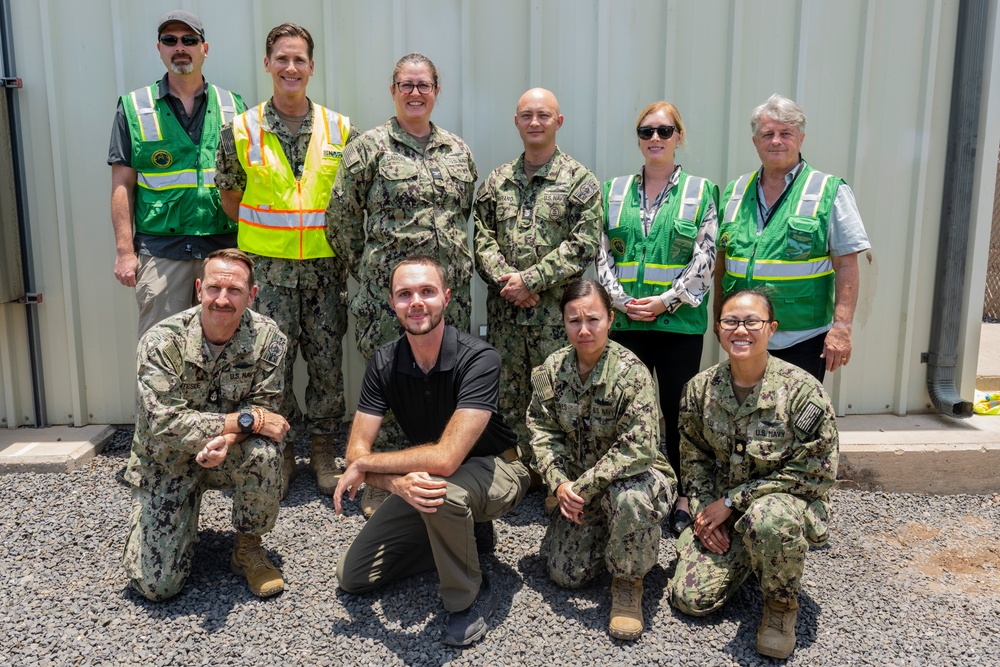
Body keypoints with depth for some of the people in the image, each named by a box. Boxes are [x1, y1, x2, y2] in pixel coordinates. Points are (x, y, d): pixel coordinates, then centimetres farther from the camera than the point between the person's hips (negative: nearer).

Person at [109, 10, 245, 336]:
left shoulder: (232, 106, 9)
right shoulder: (134, 108, 5)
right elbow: (123, 184, 3)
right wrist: (125, 251, -5)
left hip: (224, 248, 2)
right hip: (160, 250, -1)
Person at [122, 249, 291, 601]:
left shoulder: (267, 338, -14)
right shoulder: (161, 342, -20)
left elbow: (263, 406, -13)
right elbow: (164, 424, -27)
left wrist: (227, 437, -35)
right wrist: (244, 421, -31)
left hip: (230, 455, 2)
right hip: (168, 463, -1)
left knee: (263, 452, -35)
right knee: (157, 585, -10)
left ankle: (248, 547, -7)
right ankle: (184, 525, 26)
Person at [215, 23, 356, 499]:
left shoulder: (341, 130, 2)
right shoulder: (241, 131, 0)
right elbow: (231, 197, 10)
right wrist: (266, 232, 5)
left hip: (325, 267, 1)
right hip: (267, 267, -1)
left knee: (327, 364, 7)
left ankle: (322, 450, 24)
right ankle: (280, 451, 22)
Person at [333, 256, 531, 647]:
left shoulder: (479, 360, -28)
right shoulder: (385, 363, -11)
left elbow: (445, 458, -36)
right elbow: (357, 450, -13)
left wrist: (365, 464, -23)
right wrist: (398, 483, -35)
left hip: (494, 472, -5)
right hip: (422, 480, 6)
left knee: (441, 488, -40)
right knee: (352, 576, 2)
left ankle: (471, 596, -12)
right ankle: (467, 535, 15)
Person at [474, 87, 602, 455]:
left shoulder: (579, 180, 0)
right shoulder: (497, 180, 13)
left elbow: (583, 245, -10)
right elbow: (481, 235, 7)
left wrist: (530, 280, -15)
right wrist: (505, 278, -10)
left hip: (556, 312, -4)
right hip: (504, 311, 4)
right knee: (508, 398, 10)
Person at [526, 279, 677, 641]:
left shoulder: (631, 372, -22)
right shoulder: (552, 370, -5)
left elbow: (639, 449, -28)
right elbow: (543, 431, -2)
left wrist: (584, 486, -27)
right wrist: (560, 483, -17)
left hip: (629, 477, -4)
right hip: (576, 485, 5)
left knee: (630, 499, -40)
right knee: (566, 573, -5)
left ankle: (627, 580, -10)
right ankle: (605, 530, 27)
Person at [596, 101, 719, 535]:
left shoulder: (700, 192, 4)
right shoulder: (614, 191, 10)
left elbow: (704, 262, -3)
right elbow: (601, 255, 6)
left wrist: (665, 301, -12)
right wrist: (622, 301, -8)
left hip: (680, 321, -2)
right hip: (623, 320, 2)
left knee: (678, 410, 5)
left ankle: (682, 498, 20)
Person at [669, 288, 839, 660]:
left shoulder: (802, 389, -18)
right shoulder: (700, 389, -5)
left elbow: (815, 473, -17)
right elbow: (694, 458, 9)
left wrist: (733, 499, -19)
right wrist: (703, 510, -7)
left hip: (792, 503, -4)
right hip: (724, 509, 4)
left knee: (767, 517, -41)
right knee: (690, 598, -9)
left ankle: (782, 604, -8)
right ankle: (746, 558, 24)